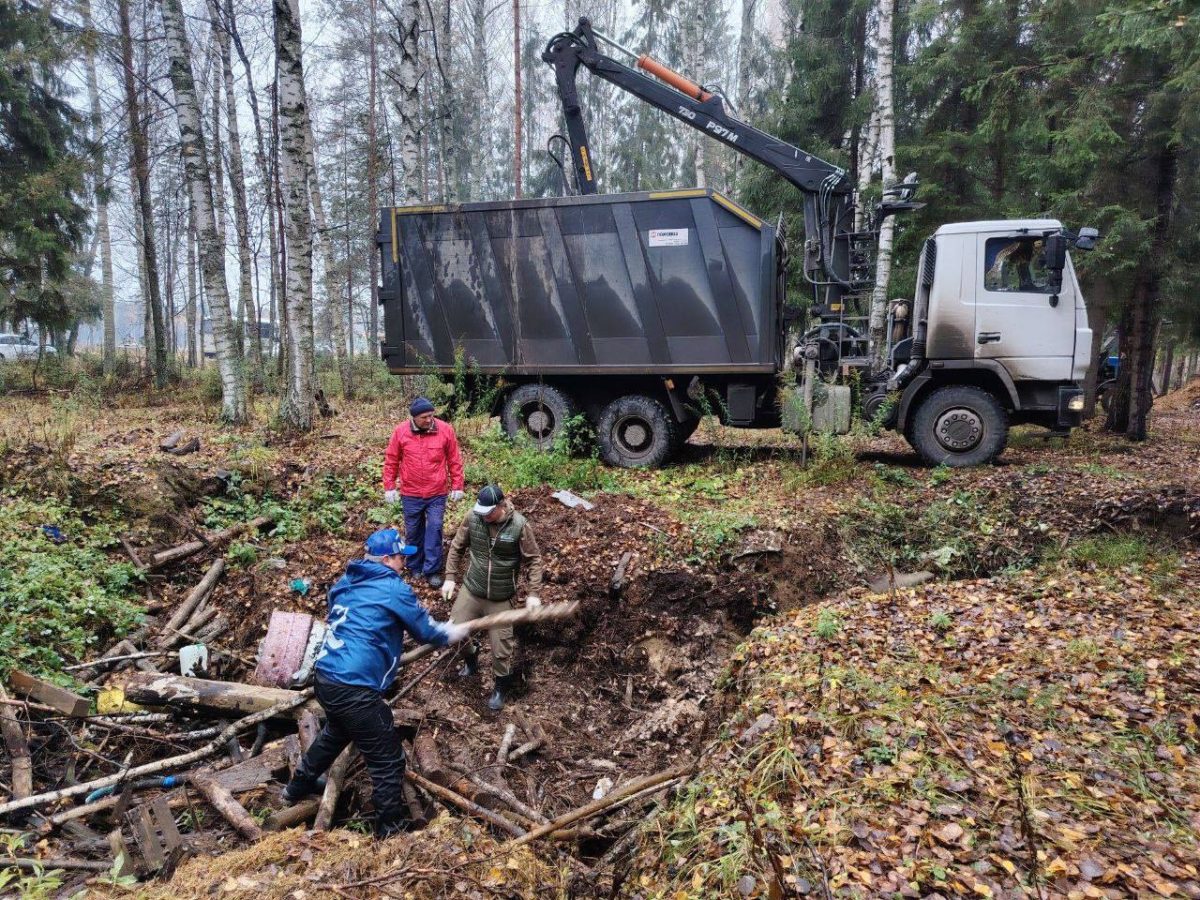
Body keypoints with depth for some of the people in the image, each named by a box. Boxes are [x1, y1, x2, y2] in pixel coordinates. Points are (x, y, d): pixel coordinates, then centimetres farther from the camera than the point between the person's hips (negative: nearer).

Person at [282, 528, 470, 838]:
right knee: (387, 758, 7)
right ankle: (391, 825, 20)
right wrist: (455, 632, 18)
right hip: (354, 689, -9)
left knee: (337, 731, 37)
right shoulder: (394, 589, -11)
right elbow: (426, 631, -3)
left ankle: (299, 786, 54)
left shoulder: (346, 582, 11)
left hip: (325, 678, 9)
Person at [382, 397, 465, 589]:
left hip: (437, 494, -1)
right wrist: (389, 487, 0)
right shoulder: (400, 431, -7)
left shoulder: (445, 429, -8)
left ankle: (432, 570, 9)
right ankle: (415, 568, 29)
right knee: (413, 532, 12)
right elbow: (391, 461, 2)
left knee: (434, 530, -1)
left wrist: (457, 486, 0)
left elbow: (455, 460, 0)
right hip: (411, 494, 1)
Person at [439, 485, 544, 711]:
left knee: (501, 647, 5)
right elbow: (457, 547, 3)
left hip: (501, 598, -3)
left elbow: (534, 560, -10)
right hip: (471, 590, 3)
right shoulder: (472, 517, -12)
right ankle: (471, 654, 43)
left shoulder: (519, 525, -19)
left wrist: (533, 593, -13)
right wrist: (450, 578, 2)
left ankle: (502, 686, 32)